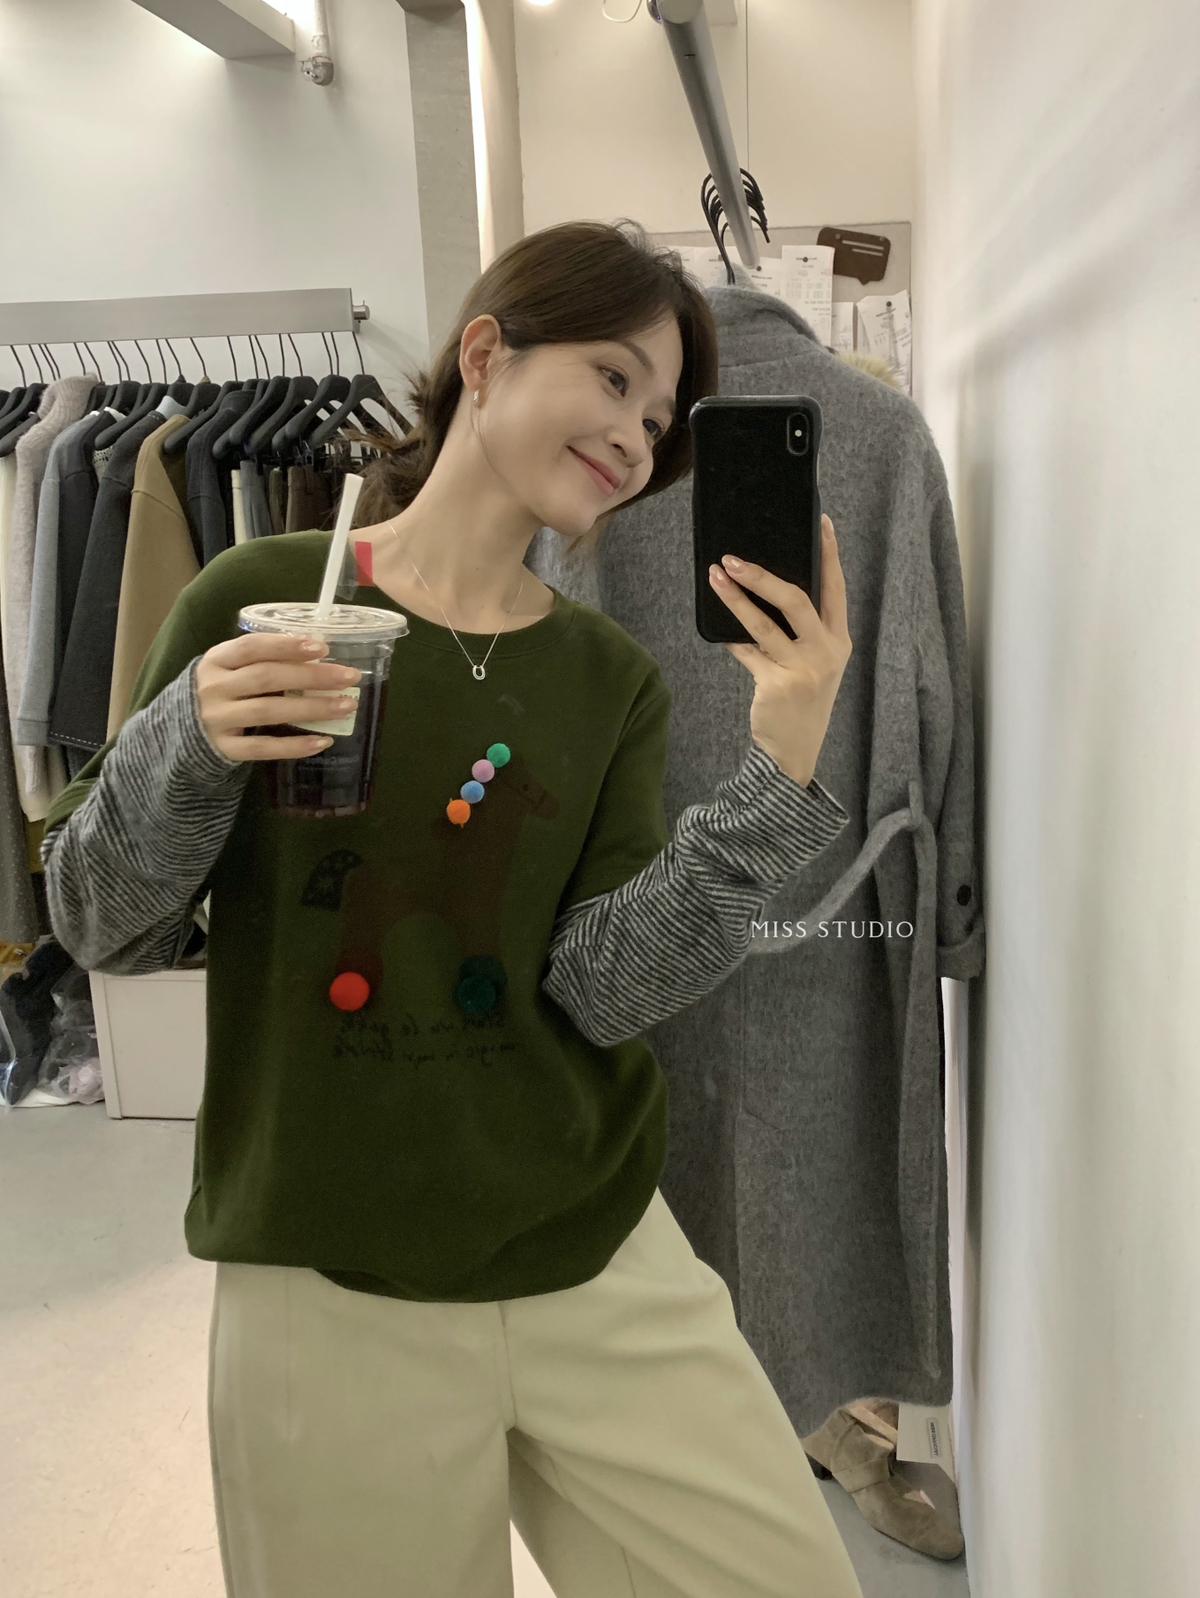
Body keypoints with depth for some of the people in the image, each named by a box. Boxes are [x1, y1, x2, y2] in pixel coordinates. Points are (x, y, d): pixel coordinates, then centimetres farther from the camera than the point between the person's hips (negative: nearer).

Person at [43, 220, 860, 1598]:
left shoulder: (614, 679, 0)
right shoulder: (264, 600, -6)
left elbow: (602, 992, -9)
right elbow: (103, 930, -2)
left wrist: (778, 779, -21)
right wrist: (190, 746, -21)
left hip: (602, 1267, 3)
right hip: (330, 1294, -2)